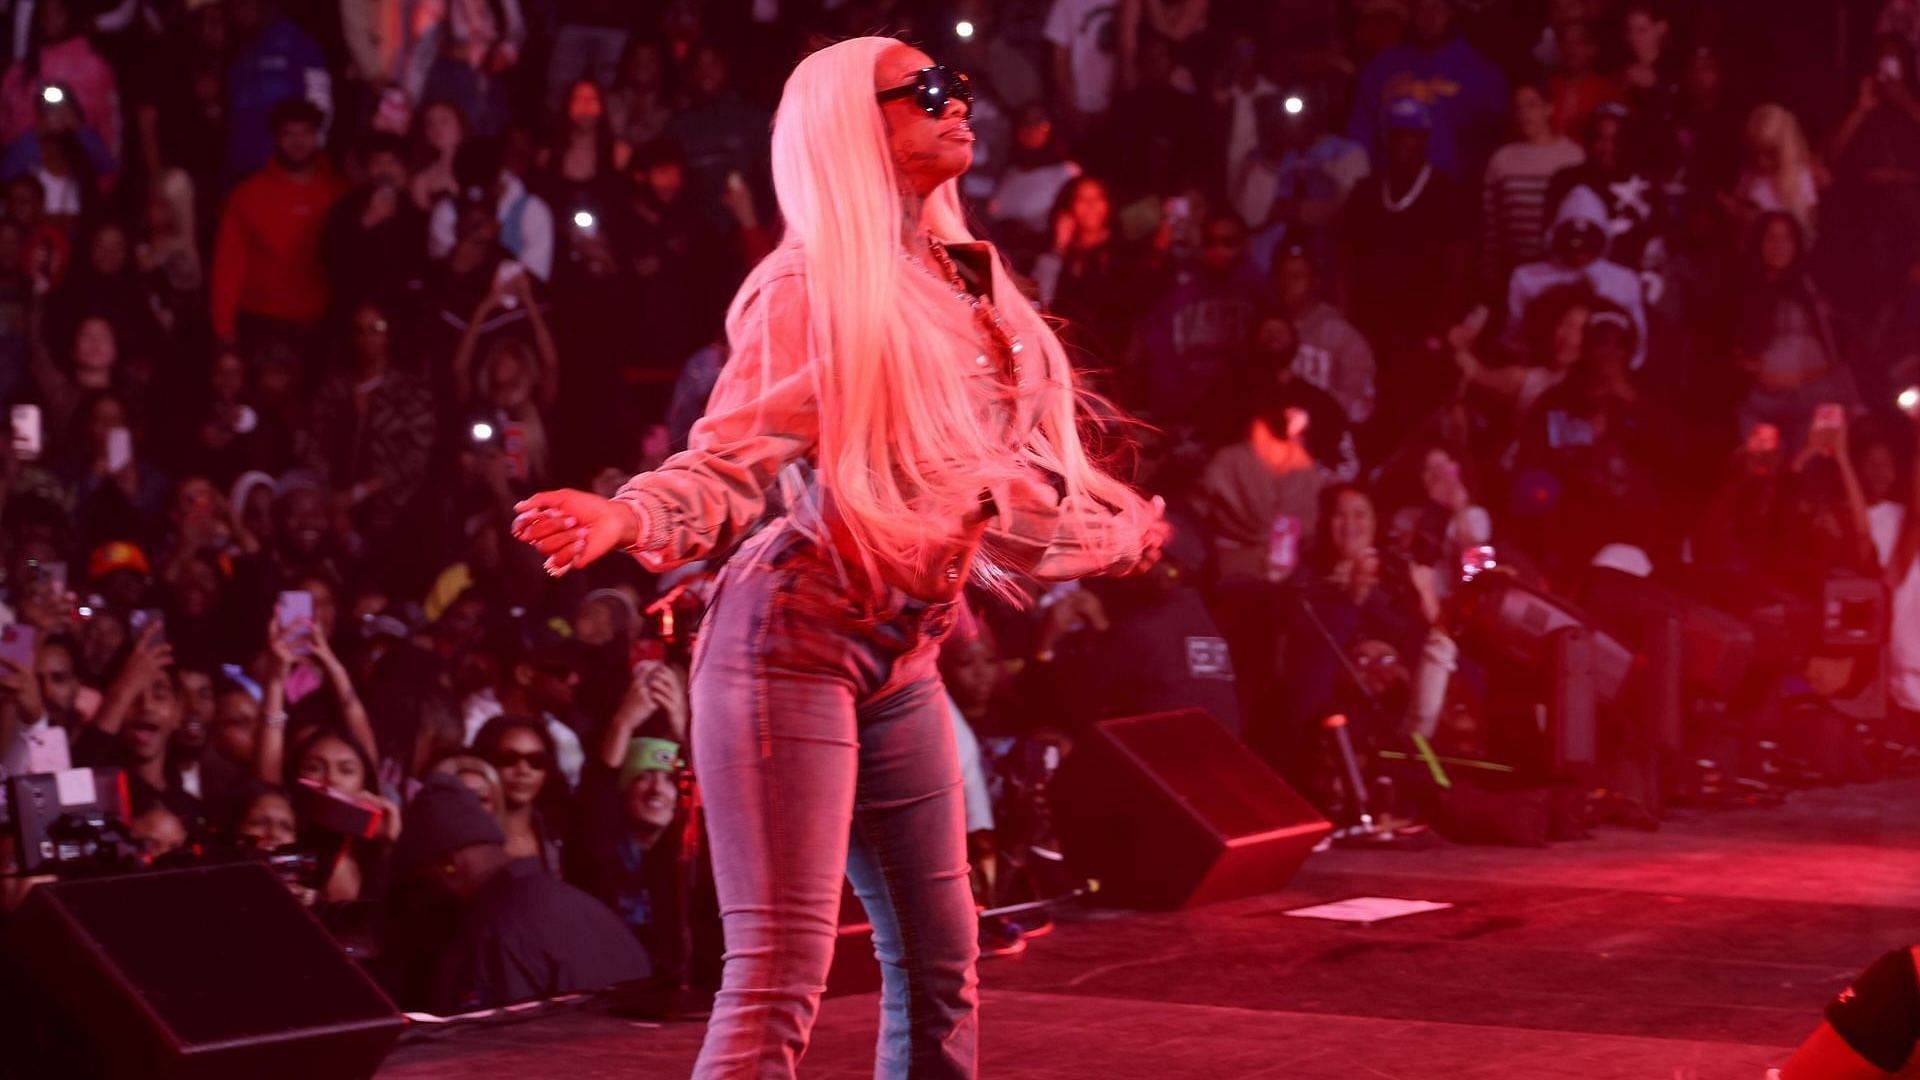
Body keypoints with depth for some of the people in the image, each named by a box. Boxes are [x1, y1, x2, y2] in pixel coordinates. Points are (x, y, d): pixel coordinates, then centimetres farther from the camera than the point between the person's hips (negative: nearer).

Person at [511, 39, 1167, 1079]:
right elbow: (730, 465, -15)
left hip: (899, 661, 8)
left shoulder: (969, 282, 11)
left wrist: (1124, 527, 34)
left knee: (938, 962, 12)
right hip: (793, 643, -8)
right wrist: (624, 518, -35)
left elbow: (1013, 479, 19)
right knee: (779, 975, -12)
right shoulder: (813, 286, -10)